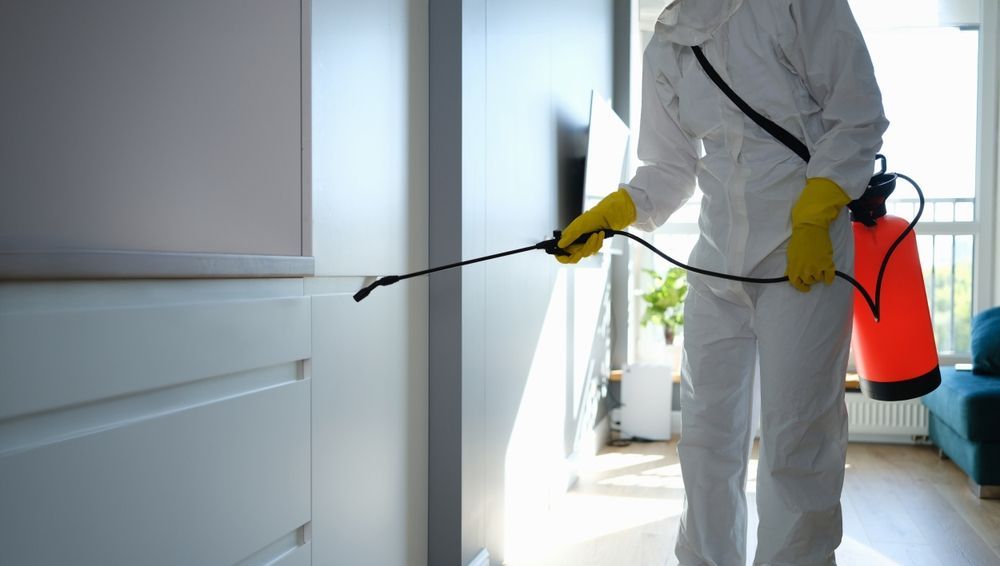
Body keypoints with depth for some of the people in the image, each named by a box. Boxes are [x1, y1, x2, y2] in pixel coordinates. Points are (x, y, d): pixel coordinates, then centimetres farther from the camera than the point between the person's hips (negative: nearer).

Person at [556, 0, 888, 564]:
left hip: (806, 255, -5)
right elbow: (671, 168, 11)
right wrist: (605, 217, -5)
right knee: (706, 434, 10)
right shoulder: (665, 48, 12)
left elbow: (858, 117, -5)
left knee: (795, 440, -2)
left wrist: (813, 220, -15)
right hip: (718, 261, 6)